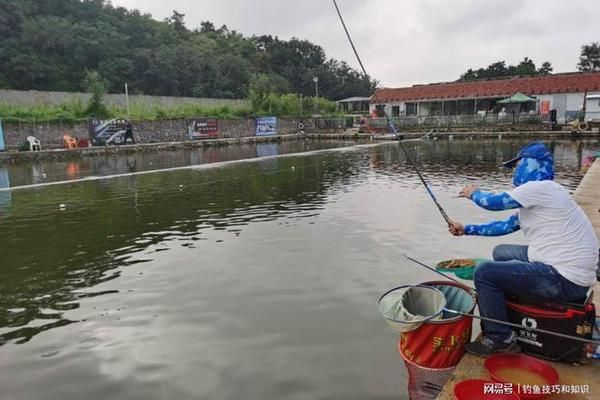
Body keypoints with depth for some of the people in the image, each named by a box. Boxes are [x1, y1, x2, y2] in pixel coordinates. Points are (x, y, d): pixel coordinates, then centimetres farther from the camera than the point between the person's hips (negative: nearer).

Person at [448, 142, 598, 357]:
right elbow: (505, 226, 19)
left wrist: (473, 193, 7)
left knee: (484, 273, -13)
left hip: (565, 280, -10)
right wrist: (466, 229, 19)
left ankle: (500, 339, 1)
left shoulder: (541, 188, -17)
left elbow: (493, 202, -14)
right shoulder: (537, 198, 14)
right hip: (563, 267, 10)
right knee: (501, 252, 23)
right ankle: (503, 314, 34)